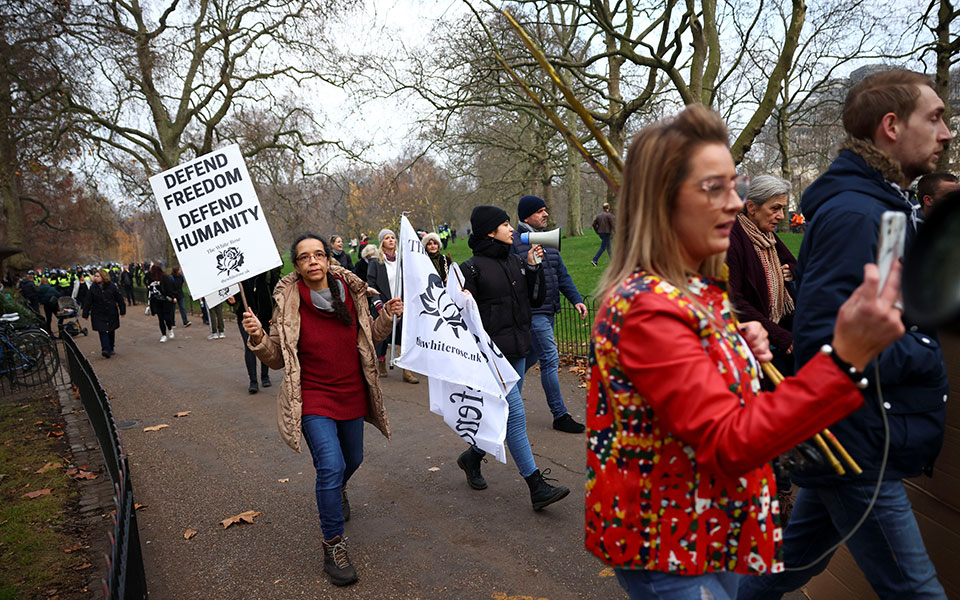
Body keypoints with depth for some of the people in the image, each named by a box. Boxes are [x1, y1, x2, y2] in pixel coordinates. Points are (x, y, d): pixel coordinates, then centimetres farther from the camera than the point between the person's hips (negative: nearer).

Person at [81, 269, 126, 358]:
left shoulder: (112, 286, -6)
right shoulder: (93, 288, -3)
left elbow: (120, 299, 1)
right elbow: (87, 302, 1)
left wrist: (122, 311, 3)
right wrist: (86, 314, 1)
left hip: (111, 314, 1)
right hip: (98, 314, -1)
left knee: (111, 331, 11)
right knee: (102, 331, -12)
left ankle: (111, 349, 25)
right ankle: (106, 349, -20)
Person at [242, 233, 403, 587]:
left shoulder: (351, 292, -2)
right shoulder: (288, 303, -11)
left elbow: (369, 339, 11)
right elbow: (277, 359, -7)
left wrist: (387, 317, -5)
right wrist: (258, 338, -24)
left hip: (352, 395, 4)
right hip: (313, 399, -4)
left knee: (353, 459, 22)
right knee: (331, 466, -18)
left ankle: (336, 491, 59)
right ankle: (333, 546, 2)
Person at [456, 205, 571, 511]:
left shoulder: (515, 261, 11)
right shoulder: (472, 268, -9)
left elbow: (536, 300, 13)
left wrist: (533, 268, 1)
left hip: (517, 350, 8)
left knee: (503, 414, 15)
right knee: (515, 414, -9)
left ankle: (472, 457, 37)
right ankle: (537, 487, -3)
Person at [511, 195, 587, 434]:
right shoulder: (515, 242, -10)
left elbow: (561, 274, 15)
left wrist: (576, 299, 6)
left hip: (548, 311, 8)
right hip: (532, 312, -8)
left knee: (532, 356, 17)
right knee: (550, 359, -6)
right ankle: (560, 415, 3)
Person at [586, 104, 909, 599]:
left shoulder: (700, 291, 5)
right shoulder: (647, 307, -26)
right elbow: (727, 443, -31)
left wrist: (744, 346, -5)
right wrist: (846, 358, -39)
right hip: (670, 555, -9)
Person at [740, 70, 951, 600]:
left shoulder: (880, 208, 14)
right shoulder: (856, 214, -20)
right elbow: (825, 345, -27)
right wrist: (928, 354, -16)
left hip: (851, 447, 10)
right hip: (860, 454, -10)